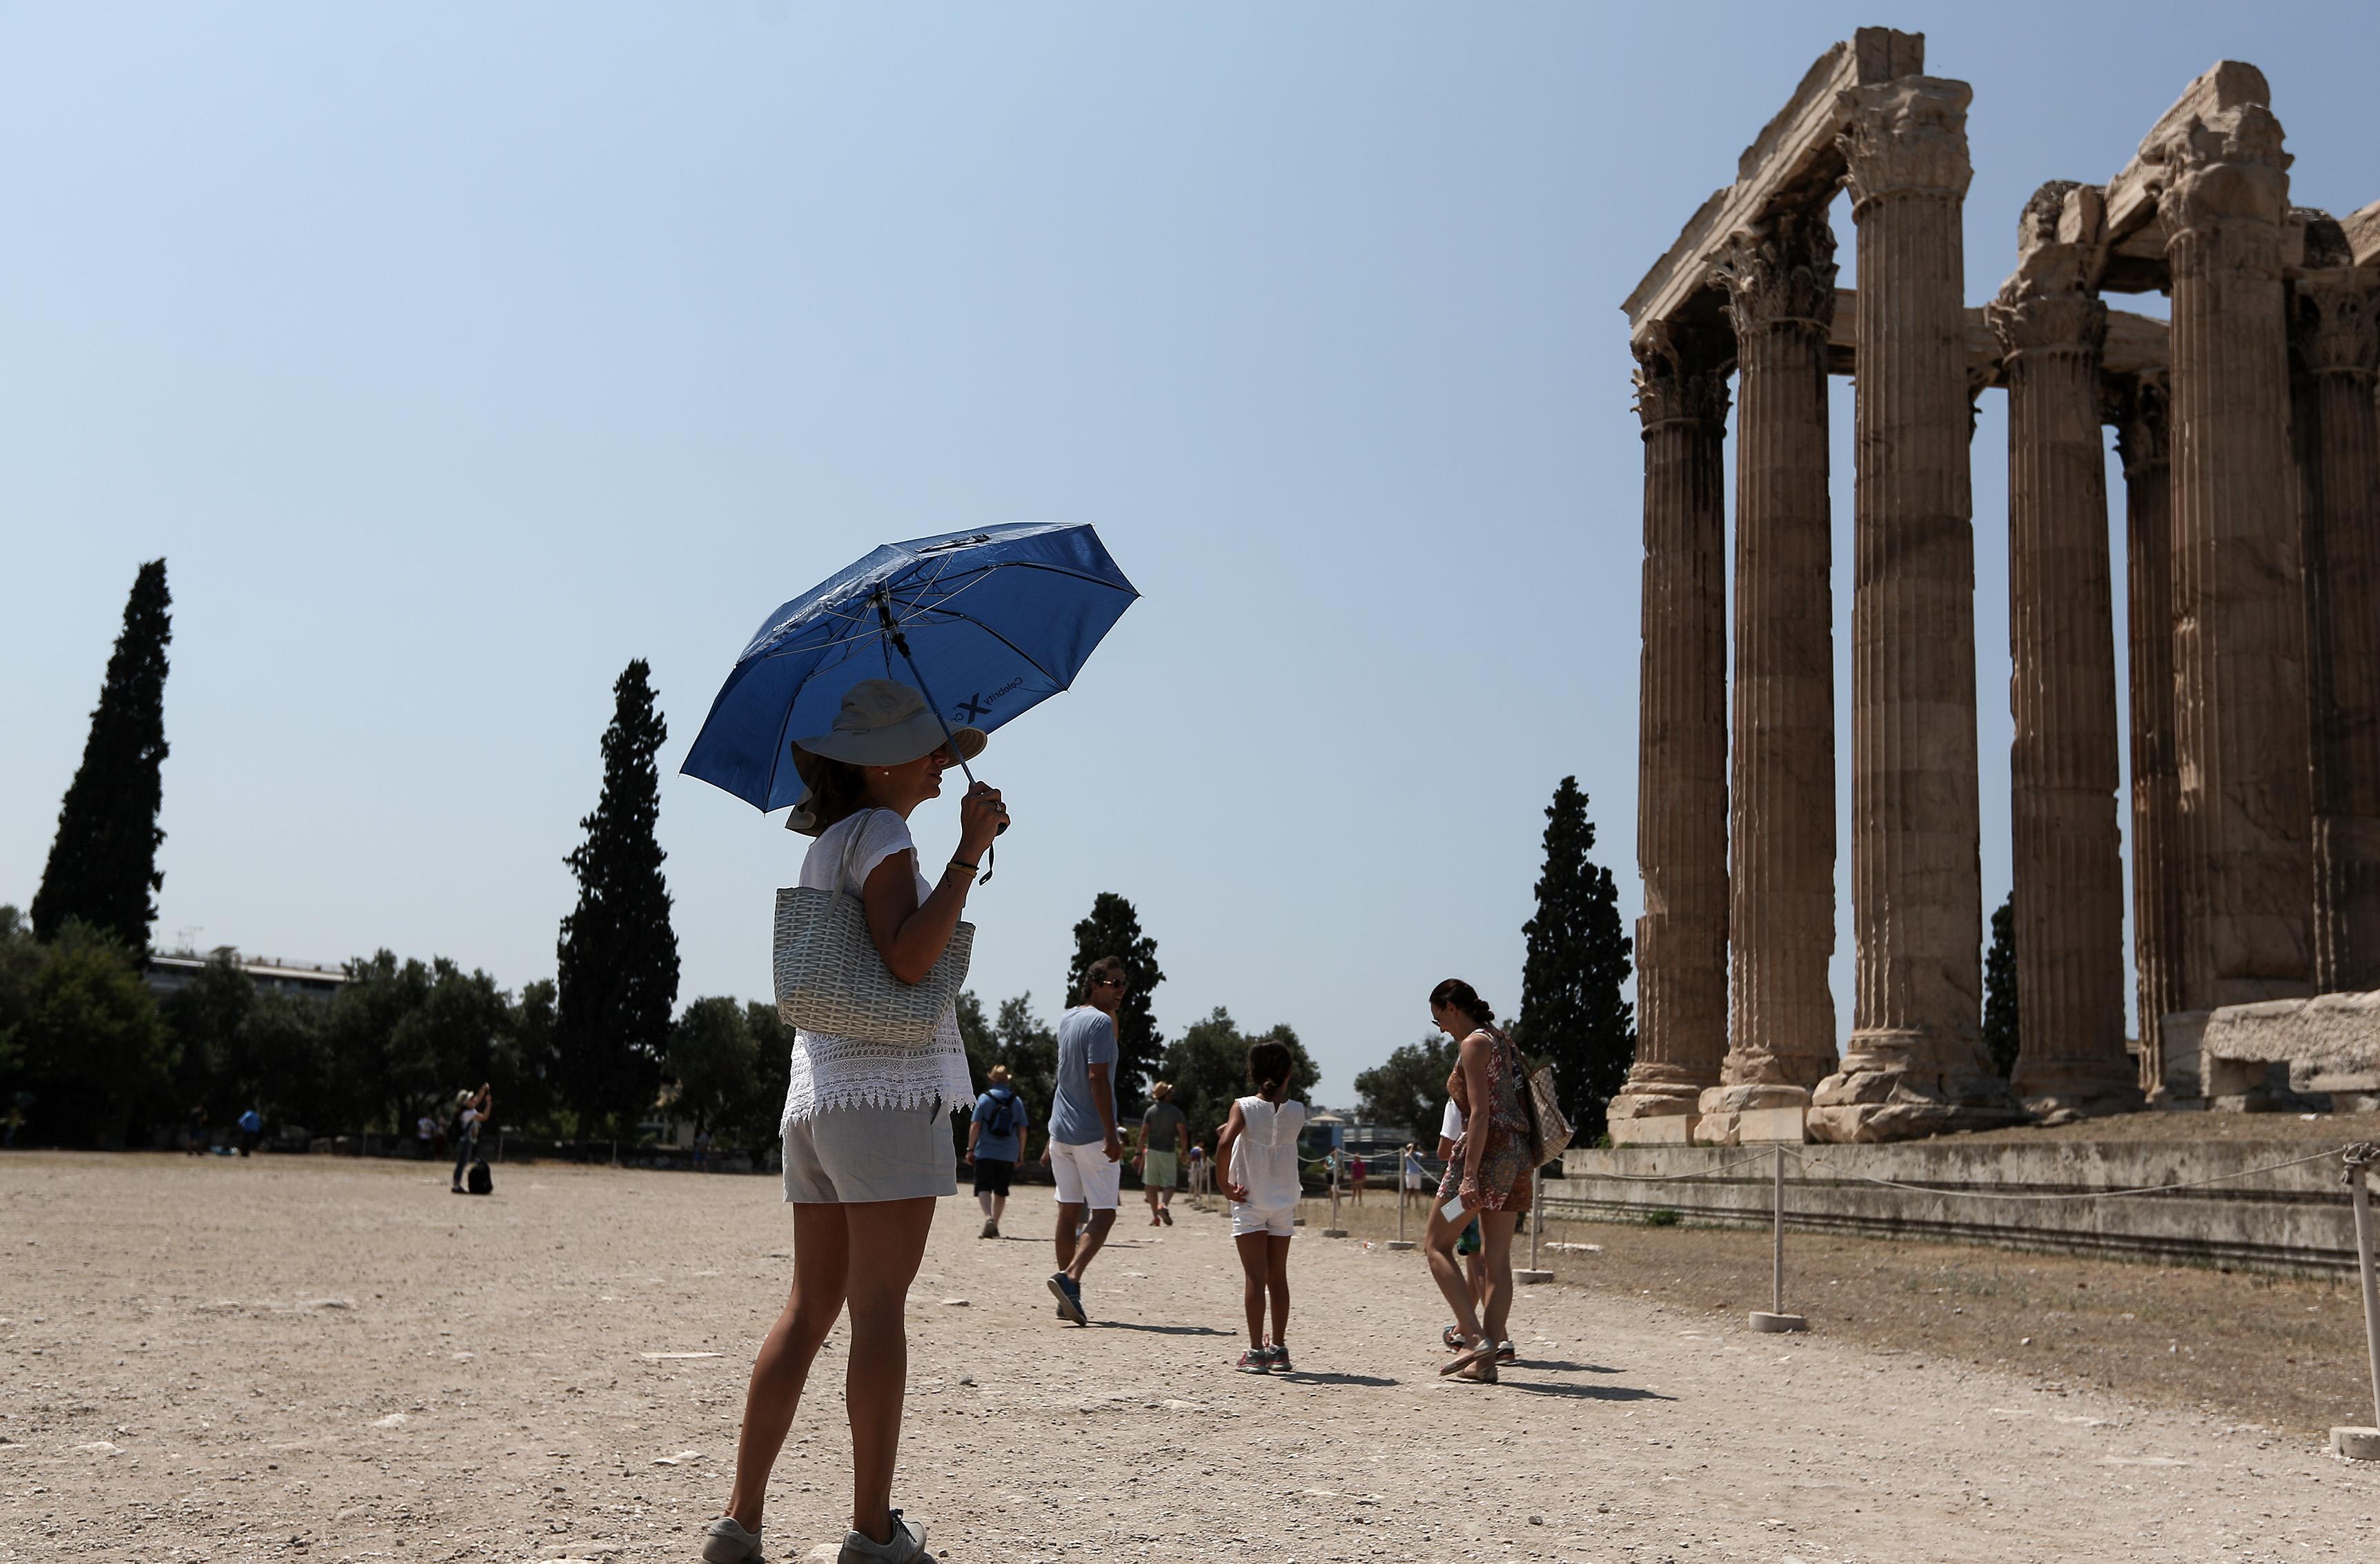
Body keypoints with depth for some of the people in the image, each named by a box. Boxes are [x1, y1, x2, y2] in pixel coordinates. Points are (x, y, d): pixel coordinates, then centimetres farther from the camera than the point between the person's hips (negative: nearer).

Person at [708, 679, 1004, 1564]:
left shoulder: (826, 843, 19)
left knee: (809, 1308, 9)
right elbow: (909, 957, -20)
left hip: (813, 1095, 9)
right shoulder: (880, 835, -8)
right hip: (887, 1091, -9)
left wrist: (951, 756, 34)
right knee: (878, 1307, -6)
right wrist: (971, 849, -19)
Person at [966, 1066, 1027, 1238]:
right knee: (1000, 1190, 13)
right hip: (1008, 1154, 3)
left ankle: (989, 1217, -27)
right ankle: (994, 1227, 17)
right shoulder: (1017, 1101, 5)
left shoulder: (984, 1098, -3)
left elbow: (975, 1125, -6)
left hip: (986, 1152, -3)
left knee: (983, 1187, -3)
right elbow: (1022, 1130, 6)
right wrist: (1020, 1154, 13)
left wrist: (970, 1149, 0)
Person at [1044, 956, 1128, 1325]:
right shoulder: (1101, 1022, -13)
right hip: (1093, 1134, -8)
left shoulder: (1067, 1019, 13)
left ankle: (1069, 1298, 13)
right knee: (1103, 1214, -3)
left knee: (1069, 1211, 11)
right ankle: (1071, 1276, -22)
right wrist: (1112, 1134, -22)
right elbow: (1097, 1077, -21)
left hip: (1061, 1129, 8)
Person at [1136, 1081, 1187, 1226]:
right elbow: (1183, 1135, -6)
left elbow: (1143, 1134, -2)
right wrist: (1183, 1152, 8)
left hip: (1152, 1151, 1)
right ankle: (1164, 1205, -25)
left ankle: (1155, 1215, 2)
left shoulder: (1150, 1111, 3)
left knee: (1151, 1185, 7)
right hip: (1169, 1152, -1)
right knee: (1169, 1184, 4)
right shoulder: (1176, 1112, -1)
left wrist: (1140, 1153, 1)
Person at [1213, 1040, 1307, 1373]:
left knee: (1255, 1276, -2)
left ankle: (1256, 1352, -4)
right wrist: (1282, 1091, 12)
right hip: (1285, 1203, 3)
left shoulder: (1244, 1107, -10)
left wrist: (1225, 1184, -14)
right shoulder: (1297, 1111, -3)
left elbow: (1224, 1143, -23)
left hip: (1249, 1201, -3)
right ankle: (1279, 1348, 18)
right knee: (1278, 1276, 12)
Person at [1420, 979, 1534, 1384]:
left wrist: (1468, 1175, -21)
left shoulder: (1474, 1044, -8)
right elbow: (1524, 1091, 19)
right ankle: (1488, 1358, 6)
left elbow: (1481, 1113, -17)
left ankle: (1476, 1338, -10)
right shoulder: (1501, 1039, 18)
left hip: (1487, 1150, -9)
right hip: (1516, 1153, 9)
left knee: (1436, 1244, 0)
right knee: (1496, 1258, 8)